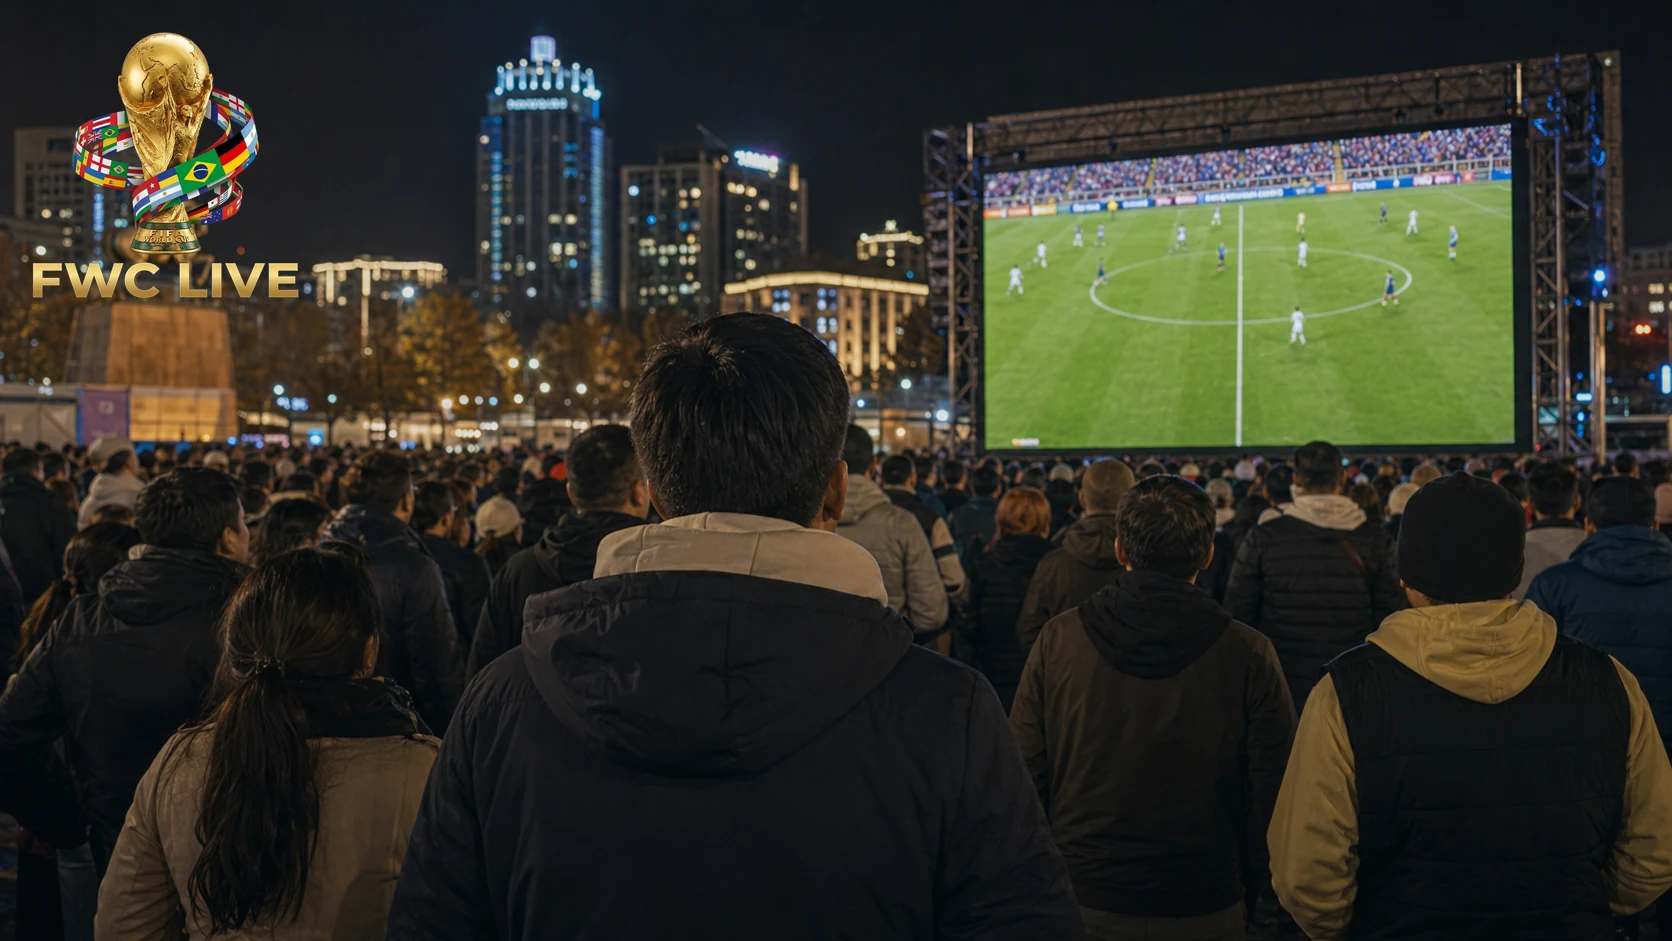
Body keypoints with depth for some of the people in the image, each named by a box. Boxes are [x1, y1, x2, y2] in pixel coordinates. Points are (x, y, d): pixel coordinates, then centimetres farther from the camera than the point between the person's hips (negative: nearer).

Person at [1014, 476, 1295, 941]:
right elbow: (1272, 790, -9)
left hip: (1080, 903, 1)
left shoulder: (1058, 639, -10)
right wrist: (1250, 872, 10)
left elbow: (1025, 769, -4)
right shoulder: (1249, 656, -13)